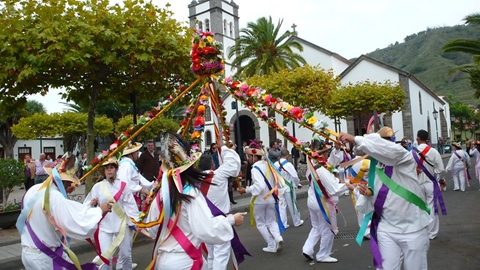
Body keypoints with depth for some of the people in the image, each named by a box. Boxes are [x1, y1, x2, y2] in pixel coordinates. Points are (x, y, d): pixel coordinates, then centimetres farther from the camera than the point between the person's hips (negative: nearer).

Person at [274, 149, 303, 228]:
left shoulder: (275, 164, -5)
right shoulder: (288, 164, -20)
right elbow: (294, 176, -16)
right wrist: (298, 184, 2)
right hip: (288, 187, -4)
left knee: (282, 206, 11)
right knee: (292, 205, 12)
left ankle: (283, 224, 16)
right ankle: (297, 222, 29)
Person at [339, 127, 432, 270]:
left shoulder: (405, 159, -7)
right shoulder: (374, 172, 6)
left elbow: (388, 149, -33)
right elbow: (365, 208, 7)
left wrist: (355, 139, -32)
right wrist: (367, 195, -14)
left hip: (413, 229, -3)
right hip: (387, 230, 4)